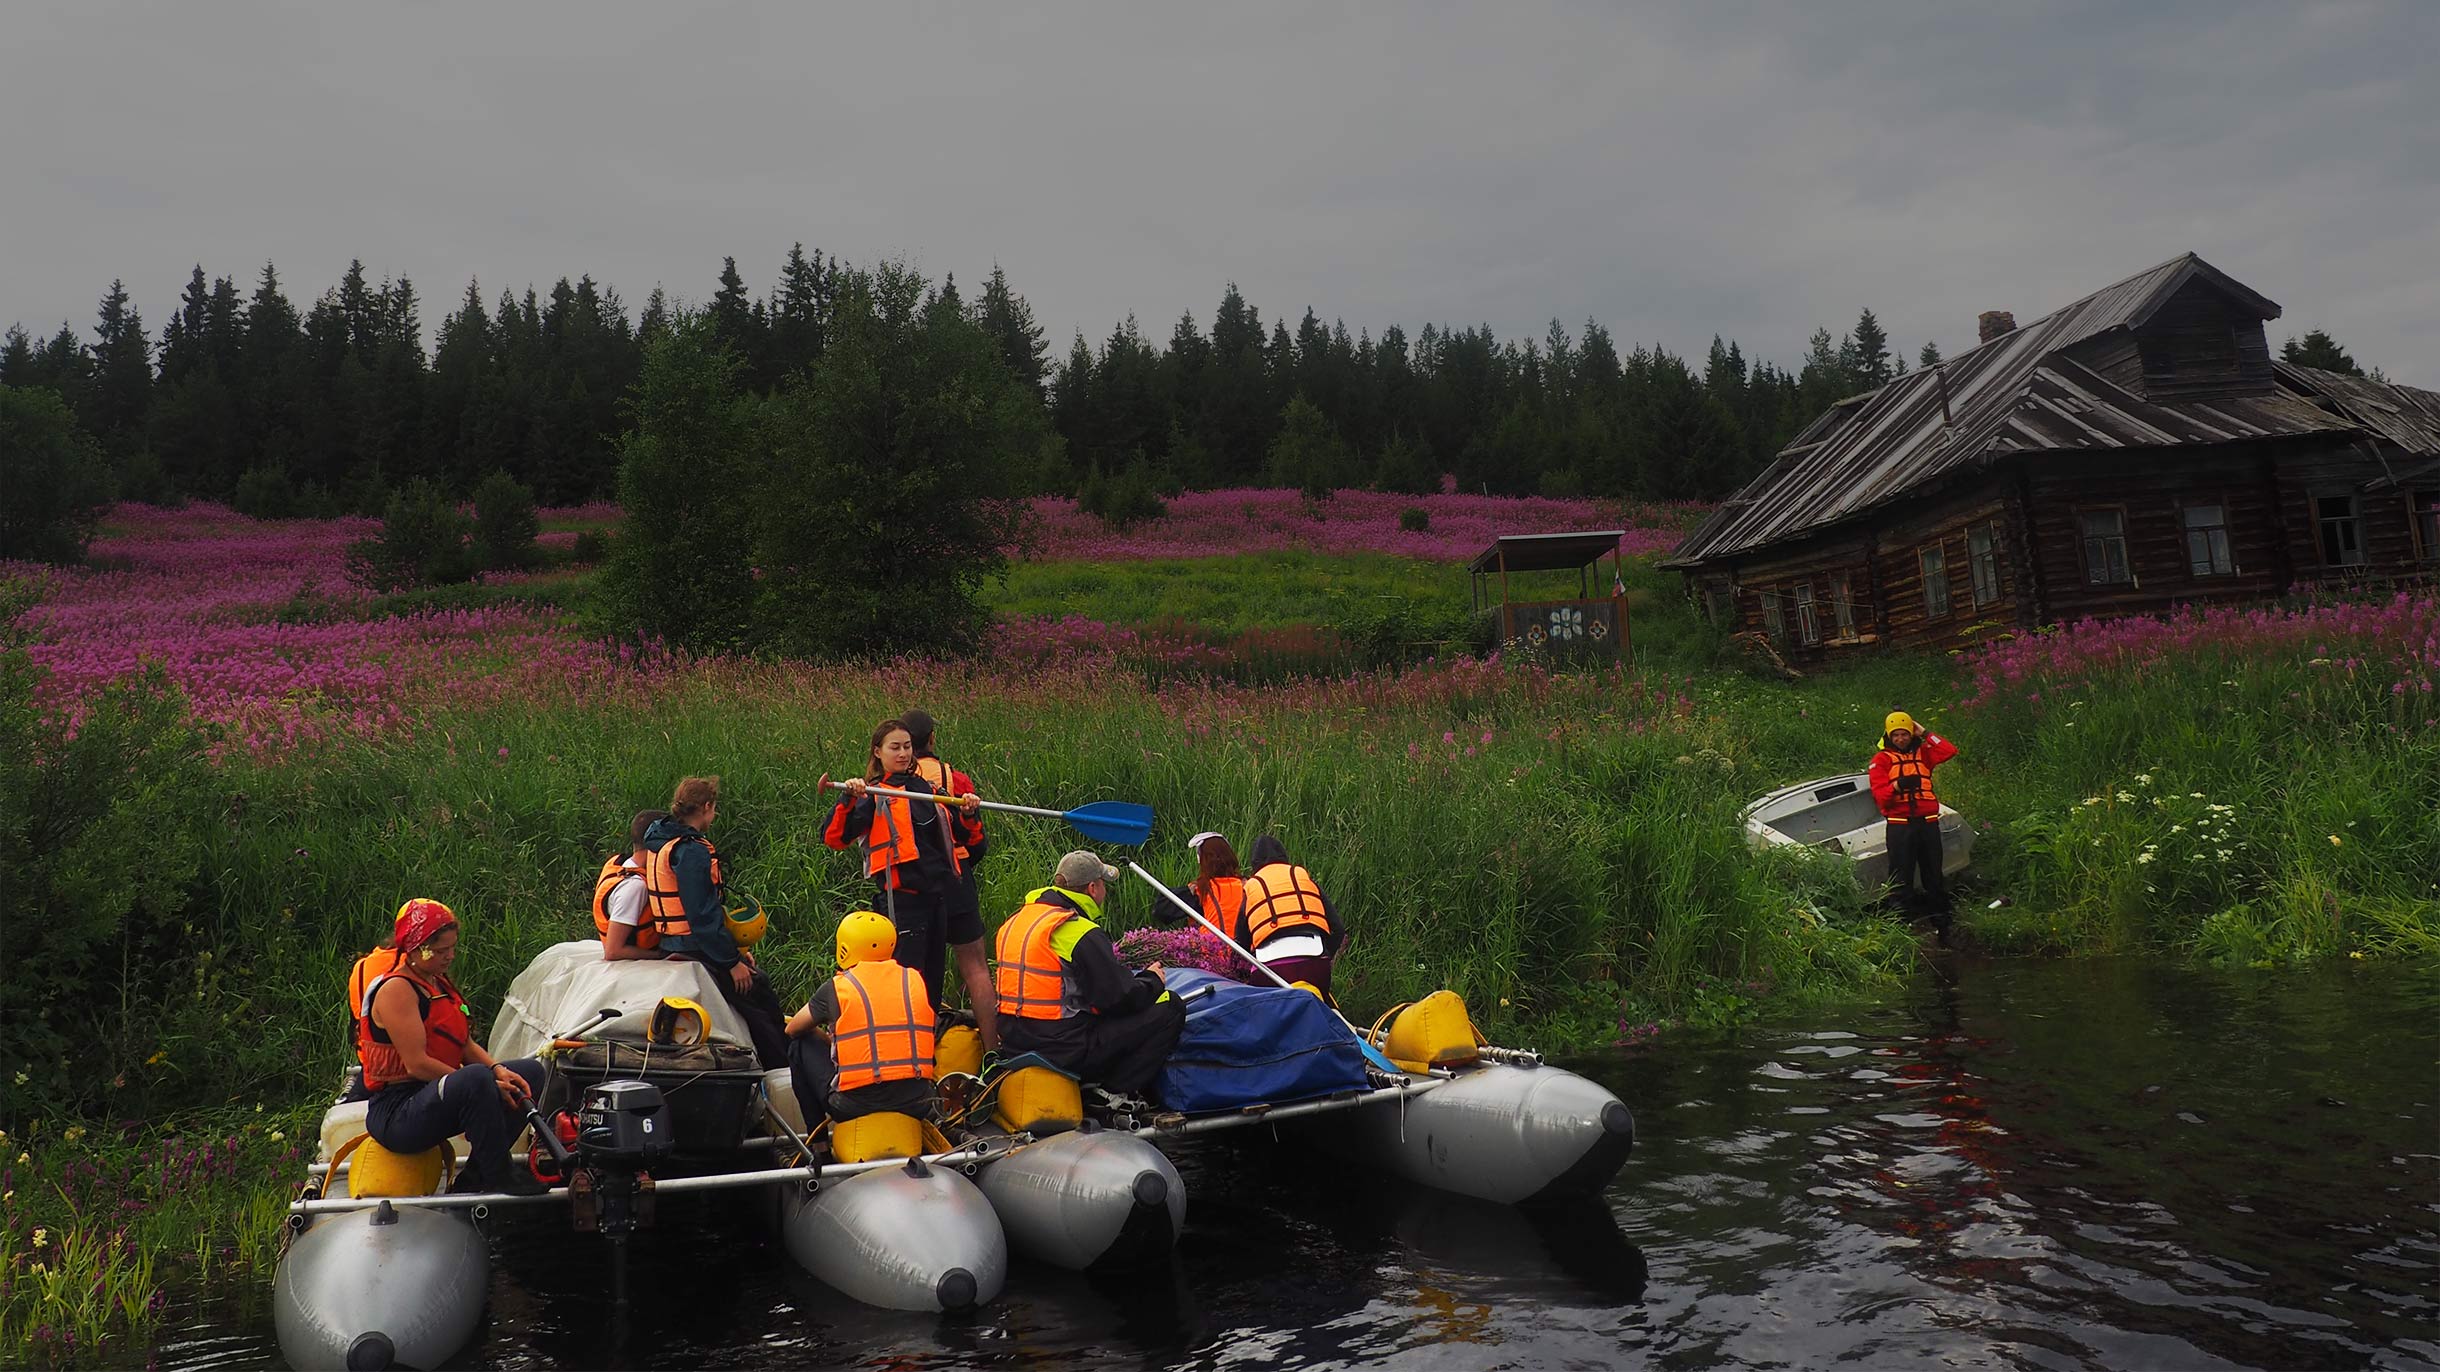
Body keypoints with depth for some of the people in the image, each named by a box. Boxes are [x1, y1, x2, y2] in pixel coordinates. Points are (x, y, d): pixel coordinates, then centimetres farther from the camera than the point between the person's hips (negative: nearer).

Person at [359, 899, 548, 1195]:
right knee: (476, 1078, -37)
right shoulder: (396, 989, -13)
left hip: (437, 1098, 10)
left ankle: (474, 1178, -7)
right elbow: (417, 1064, -21)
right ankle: (498, 1178, -22)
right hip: (396, 1113, -10)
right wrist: (486, 1085, -20)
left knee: (531, 1071, 5)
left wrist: (498, 1070, -8)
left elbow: (466, 1045, 13)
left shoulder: (441, 985, 16)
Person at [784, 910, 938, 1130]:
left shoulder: (836, 987, 3)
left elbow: (792, 1029, 18)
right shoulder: (914, 980, 9)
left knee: (801, 1045, 21)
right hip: (916, 1102, 3)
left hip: (854, 1104, -3)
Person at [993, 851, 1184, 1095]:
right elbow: (1122, 998, -13)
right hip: (1065, 1051, -9)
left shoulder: (1014, 920, 11)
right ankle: (1117, 1092, -4)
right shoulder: (1082, 933, -14)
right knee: (1169, 1007, -3)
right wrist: (1153, 979, 9)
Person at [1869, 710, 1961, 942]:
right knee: (1901, 879, -5)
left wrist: (1925, 734, 1)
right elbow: (1879, 795, -6)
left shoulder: (1922, 753, 16)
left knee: (1934, 876, 9)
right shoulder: (1882, 759, 5)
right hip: (1899, 825, -3)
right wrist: (1896, 786, -24)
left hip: (1928, 823, 3)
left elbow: (1950, 750, -2)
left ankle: (1942, 924, 16)